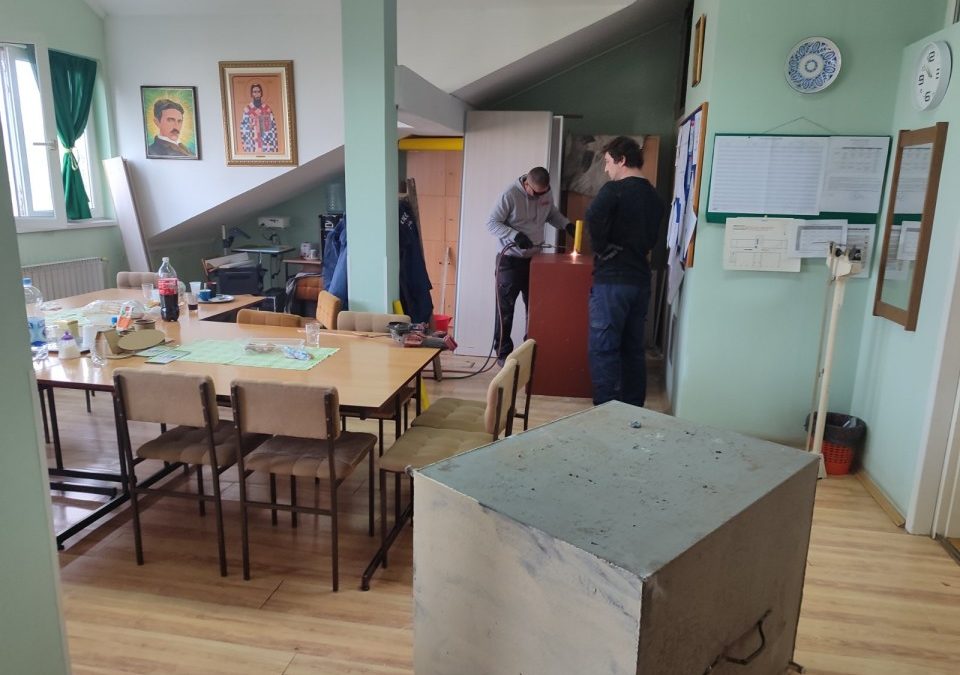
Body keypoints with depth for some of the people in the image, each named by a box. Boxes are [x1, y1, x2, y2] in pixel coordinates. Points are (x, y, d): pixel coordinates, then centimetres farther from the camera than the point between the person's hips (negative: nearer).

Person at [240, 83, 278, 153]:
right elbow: (243, 128, 2)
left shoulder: (268, 109, 6)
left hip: (267, 143, 2)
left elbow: (273, 127, 6)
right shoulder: (247, 109, 1)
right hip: (253, 144, -1)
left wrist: (275, 146, 0)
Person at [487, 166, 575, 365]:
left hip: (534, 258, 6)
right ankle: (503, 353, 12)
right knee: (505, 309, 1)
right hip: (511, 260, -5)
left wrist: (567, 224, -1)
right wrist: (516, 235, -28)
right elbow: (492, 223, -15)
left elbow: (553, 214, 19)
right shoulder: (510, 195, -16)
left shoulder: (546, 194, 1)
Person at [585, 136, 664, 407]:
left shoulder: (615, 190, -9)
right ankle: (633, 411, 18)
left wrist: (602, 248, -12)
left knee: (603, 349, -3)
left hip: (612, 280, -7)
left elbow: (593, 218, -27)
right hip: (640, 279, 8)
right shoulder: (654, 197, 14)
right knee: (633, 349, 12)